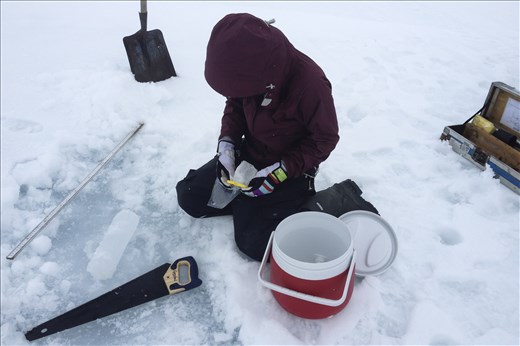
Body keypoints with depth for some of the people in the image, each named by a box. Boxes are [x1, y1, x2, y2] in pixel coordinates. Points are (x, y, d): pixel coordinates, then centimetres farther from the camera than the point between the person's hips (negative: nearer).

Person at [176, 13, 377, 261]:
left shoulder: (309, 82, -32)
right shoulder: (248, 70, -15)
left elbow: (324, 139, -19)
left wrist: (279, 173, -26)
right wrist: (226, 145, -12)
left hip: (290, 167, -6)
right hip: (249, 154, 6)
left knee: (254, 242, -16)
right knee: (189, 195, 3)